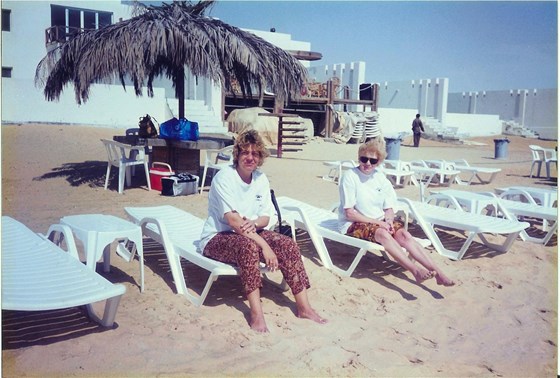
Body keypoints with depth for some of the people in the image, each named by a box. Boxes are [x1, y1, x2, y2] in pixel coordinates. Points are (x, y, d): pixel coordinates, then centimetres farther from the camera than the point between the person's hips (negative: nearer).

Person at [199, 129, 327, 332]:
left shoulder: (261, 179, 4)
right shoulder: (224, 177, -17)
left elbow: (266, 217, 3)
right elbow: (233, 220, -25)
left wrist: (254, 223, -22)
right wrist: (264, 245, -30)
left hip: (249, 233, 6)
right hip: (217, 238, -6)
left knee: (288, 244, -16)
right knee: (248, 246, -37)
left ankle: (303, 306, -11)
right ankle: (256, 313, -32)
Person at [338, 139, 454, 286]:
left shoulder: (380, 177, 8)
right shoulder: (350, 176, -10)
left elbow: (389, 208, 10)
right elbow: (349, 213, -14)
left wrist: (388, 221, -13)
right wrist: (378, 223, -18)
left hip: (379, 221, 5)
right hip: (354, 224, -5)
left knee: (403, 234, -21)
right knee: (383, 234, -34)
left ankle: (438, 273, -26)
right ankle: (416, 271, -41)